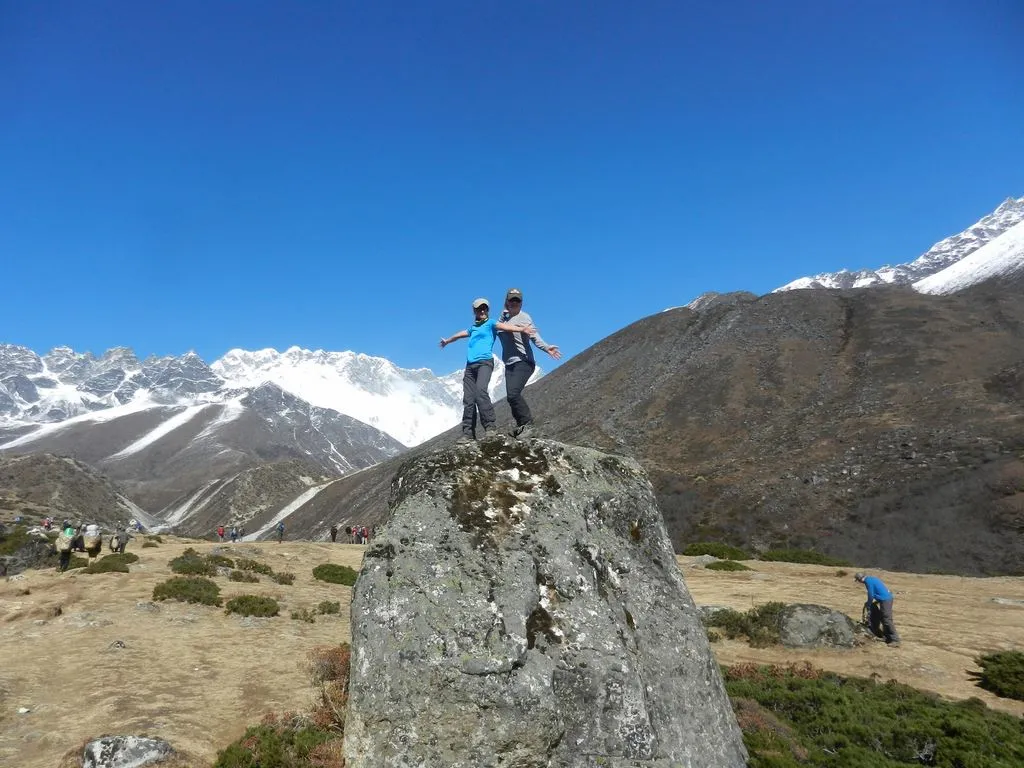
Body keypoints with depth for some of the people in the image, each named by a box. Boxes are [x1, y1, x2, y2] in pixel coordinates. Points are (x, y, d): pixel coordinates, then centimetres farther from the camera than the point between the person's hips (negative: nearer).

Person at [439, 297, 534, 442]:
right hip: (470, 365, 6)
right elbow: (460, 334, 45)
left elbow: (503, 326, -11)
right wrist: (447, 341, 63)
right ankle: (468, 433, -1)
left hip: (485, 362, -6)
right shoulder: (473, 327, 26)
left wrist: (521, 329, -30)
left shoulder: (490, 323, 8)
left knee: (481, 391, -28)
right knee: (468, 400, -2)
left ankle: (490, 426, -27)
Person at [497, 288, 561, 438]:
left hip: (523, 362, -7)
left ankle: (529, 425, -15)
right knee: (512, 397, 0)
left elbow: (535, 336, -17)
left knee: (513, 394, -22)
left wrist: (546, 347, -35)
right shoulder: (504, 317, 16)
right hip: (509, 364, 7)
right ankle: (521, 426, 9)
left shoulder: (524, 317, -6)